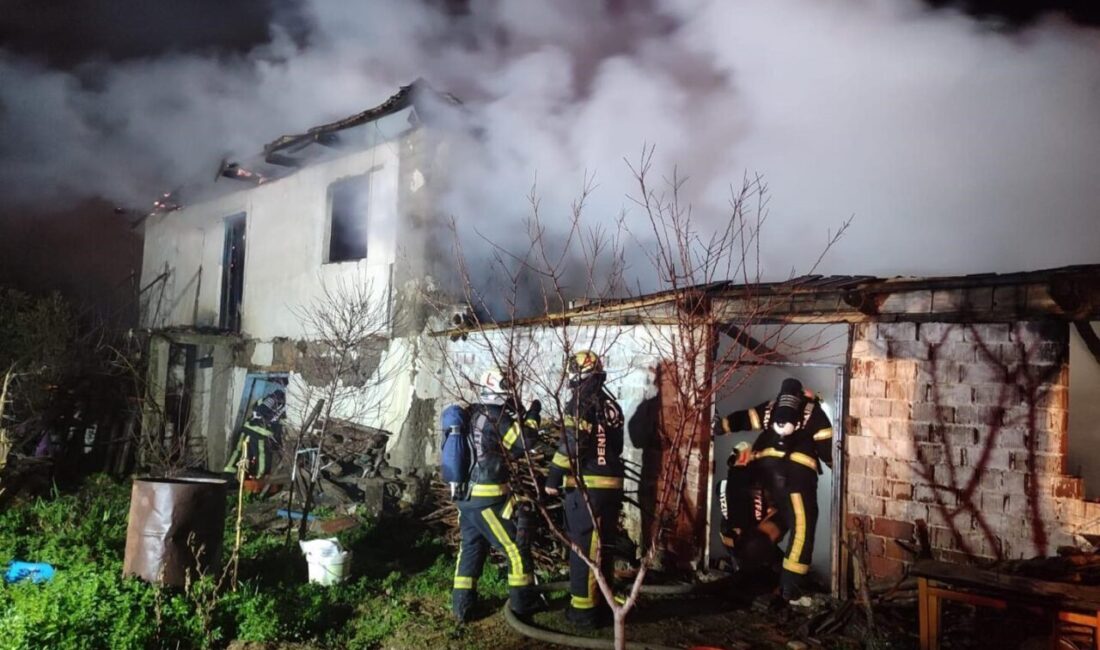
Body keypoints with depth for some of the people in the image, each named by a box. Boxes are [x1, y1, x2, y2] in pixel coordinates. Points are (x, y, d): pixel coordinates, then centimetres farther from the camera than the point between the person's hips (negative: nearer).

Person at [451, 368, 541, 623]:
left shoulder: (470, 416, 11)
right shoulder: (496, 417, -13)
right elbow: (524, 442, -17)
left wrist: (517, 417, 13)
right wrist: (532, 414, -4)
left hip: (466, 496, 8)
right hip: (490, 498, -8)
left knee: (469, 550, 15)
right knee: (516, 547, 4)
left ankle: (462, 606, 19)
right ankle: (524, 603, 13)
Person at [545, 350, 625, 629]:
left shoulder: (580, 403, -11)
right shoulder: (612, 405, 10)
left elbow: (570, 445, -18)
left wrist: (553, 479, -11)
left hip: (586, 486, -7)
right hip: (611, 485, 7)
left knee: (584, 548, 2)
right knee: (603, 547, 16)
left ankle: (584, 609, 8)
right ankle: (602, 603, 27)